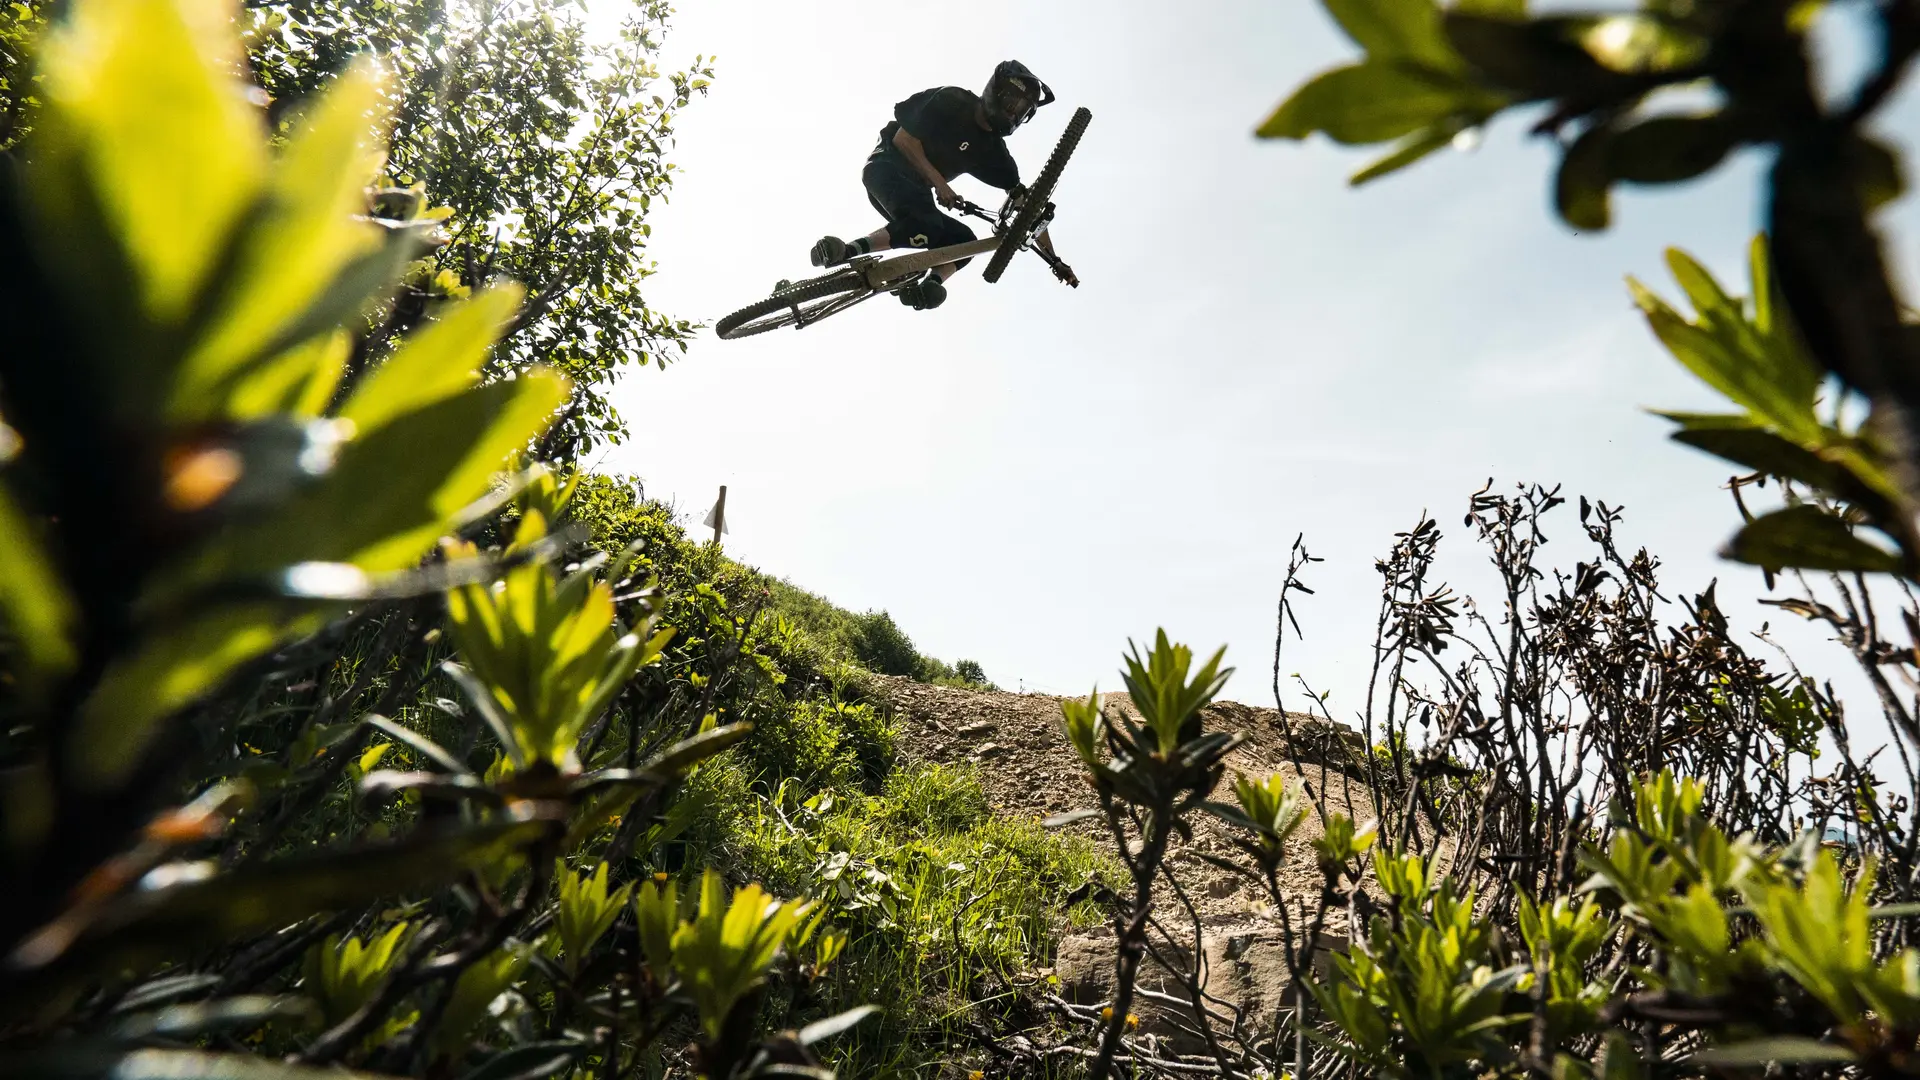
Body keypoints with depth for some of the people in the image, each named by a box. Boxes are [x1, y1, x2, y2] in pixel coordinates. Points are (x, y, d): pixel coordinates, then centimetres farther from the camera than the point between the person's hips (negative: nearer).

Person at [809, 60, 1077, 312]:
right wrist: (939, 182, -19)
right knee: (927, 226, -33)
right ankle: (847, 251, -32)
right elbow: (903, 139, -12)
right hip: (886, 169, -6)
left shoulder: (994, 151, 3)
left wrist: (1052, 257, 0)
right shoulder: (952, 102, -11)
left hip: (915, 190, 6)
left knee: (964, 240, -13)